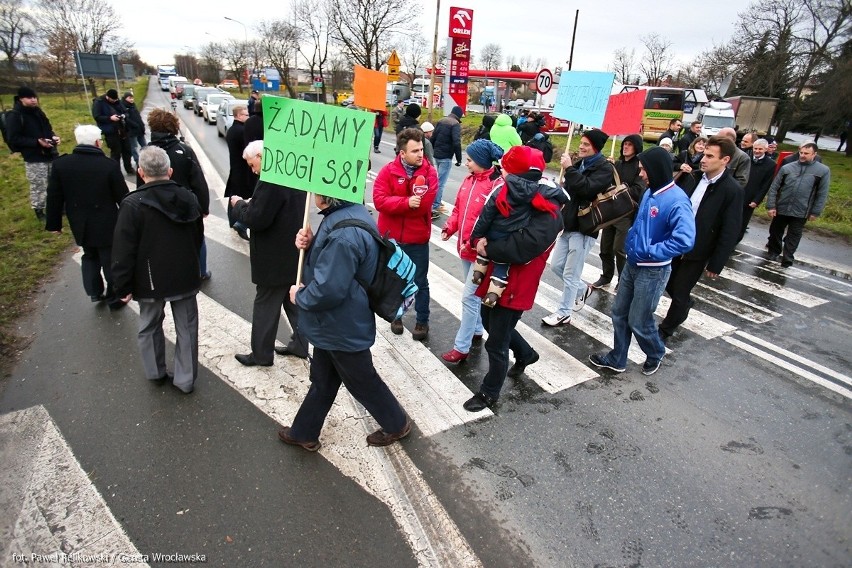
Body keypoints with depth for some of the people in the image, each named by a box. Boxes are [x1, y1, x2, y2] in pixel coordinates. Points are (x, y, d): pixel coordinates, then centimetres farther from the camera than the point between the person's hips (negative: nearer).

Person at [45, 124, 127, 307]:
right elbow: (122, 197, -11)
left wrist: (54, 223, 11)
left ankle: (94, 292, 25)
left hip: (79, 224, 4)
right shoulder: (110, 165, -18)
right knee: (110, 260, 10)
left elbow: (54, 197, 0)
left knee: (89, 256, 25)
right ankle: (114, 297, 20)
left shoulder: (60, 164, -6)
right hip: (106, 225, -4)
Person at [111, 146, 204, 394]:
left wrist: (123, 286, -5)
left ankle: (156, 372, 35)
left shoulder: (133, 204, -16)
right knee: (186, 328, 10)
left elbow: (123, 251, -15)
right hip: (185, 276, 3)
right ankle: (186, 379, 19)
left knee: (150, 326, 19)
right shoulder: (188, 198, -1)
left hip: (150, 280, -3)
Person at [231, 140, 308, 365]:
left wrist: (239, 204, -7)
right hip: (295, 253, 9)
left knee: (265, 307, 5)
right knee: (295, 301, 19)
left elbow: (255, 219, -25)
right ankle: (300, 344, 31)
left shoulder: (271, 179, -23)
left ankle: (261, 355, 19)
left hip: (276, 258, -9)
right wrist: (251, 204, 9)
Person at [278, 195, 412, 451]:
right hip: (334, 324, 9)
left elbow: (327, 290, -33)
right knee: (322, 380, 23)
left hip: (343, 328, -9)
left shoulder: (343, 235, -33)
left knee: (362, 382, 14)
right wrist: (311, 243, -8)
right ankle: (303, 432, 42)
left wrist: (299, 296, -13)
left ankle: (397, 423, 38)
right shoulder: (352, 212, -1)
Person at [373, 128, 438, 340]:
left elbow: (424, 204, -20)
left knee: (420, 281, 10)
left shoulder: (429, 172, -9)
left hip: (418, 238, -1)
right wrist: (407, 202, -30)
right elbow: (379, 201, -19)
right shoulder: (388, 171, -8)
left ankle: (422, 321, 26)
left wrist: (396, 205, -17)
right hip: (391, 236, 2)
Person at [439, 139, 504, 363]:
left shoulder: (497, 185, -20)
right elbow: (458, 209, 13)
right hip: (466, 248, 8)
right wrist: (449, 228, -2)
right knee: (473, 293, 21)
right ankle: (476, 330, 41)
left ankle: (462, 347, 8)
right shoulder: (469, 180, 6)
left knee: (469, 296, -4)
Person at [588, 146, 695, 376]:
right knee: (619, 313, 15)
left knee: (638, 321, 7)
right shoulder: (650, 192, 4)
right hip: (632, 264, 8)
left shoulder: (676, 200, -23)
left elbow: (685, 240, -32)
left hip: (653, 270, -8)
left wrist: (650, 252, -25)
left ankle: (655, 354, 36)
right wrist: (633, 239, 5)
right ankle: (617, 359, 31)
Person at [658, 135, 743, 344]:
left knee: (679, 292, 5)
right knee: (669, 284, 17)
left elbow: (730, 232, -14)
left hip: (697, 251, -5)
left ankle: (666, 329, 25)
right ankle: (684, 306, 48)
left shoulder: (732, 190, -16)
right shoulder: (694, 177, 0)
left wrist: (715, 264, -13)